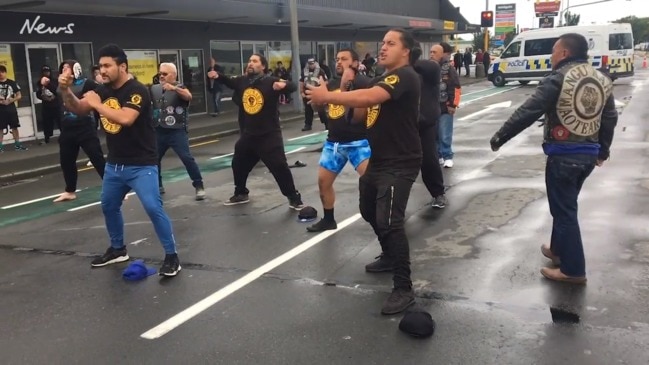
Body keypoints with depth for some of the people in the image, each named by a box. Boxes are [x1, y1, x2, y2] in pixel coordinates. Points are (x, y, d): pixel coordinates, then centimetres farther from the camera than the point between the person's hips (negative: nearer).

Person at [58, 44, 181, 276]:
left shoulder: (137, 91, -19)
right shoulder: (104, 90, 5)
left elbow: (125, 118, -35)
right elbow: (77, 109, 7)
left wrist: (96, 104, -24)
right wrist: (66, 91, -11)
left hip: (141, 165, -8)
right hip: (114, 164, 8)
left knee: (153, 207, -17)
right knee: (109, 206, 19)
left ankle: (171, 256, -5)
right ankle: (118, 249, 39)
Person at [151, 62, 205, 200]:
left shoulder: (180, 88, -4)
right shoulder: (154, 88, 11)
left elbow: (189, 97, -25)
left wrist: (174, 88, -40)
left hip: (177, 131, -5)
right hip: (159, 131, 5)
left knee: (187, 158, -13)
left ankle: (199, 186, -5)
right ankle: (158, 186, 26)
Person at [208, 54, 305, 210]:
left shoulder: (271, 81, -16)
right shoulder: (242, 81, 1)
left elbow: (293, 86, -24)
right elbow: (230, 82, 21)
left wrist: (284, 85, -46)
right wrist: (218, 76, 2)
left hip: (269, 135, -6)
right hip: (248, 134, 7)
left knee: (279, 167, -7)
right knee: (238, 164, 20)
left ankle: (294, 198, 6)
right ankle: (240, 194, 41)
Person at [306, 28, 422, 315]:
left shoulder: (405, 76, -16)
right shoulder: (381, 79, 15)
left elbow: (369, 97, -33)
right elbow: (361, 114, 12)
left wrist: (327, 96, -29)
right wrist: (335, 98, -6)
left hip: (400, 163, -10)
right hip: (379, 160, 11)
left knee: (389, 221, -19)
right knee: (369, 211, 24)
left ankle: (404, 289, -10)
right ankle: (390, 256, 46)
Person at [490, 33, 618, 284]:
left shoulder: (558, 79, -13)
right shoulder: (603, 80, 9)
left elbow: (528, 112, -16)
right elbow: (610, 119, 13)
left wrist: (499, 137, -9)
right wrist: (603, 150, 25)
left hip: (563, 155, -8)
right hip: (589, 154, 8)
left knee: (564, 209, 0)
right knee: (564, 204, 23)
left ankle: (573, 269, 5)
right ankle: (559, 249, 36)